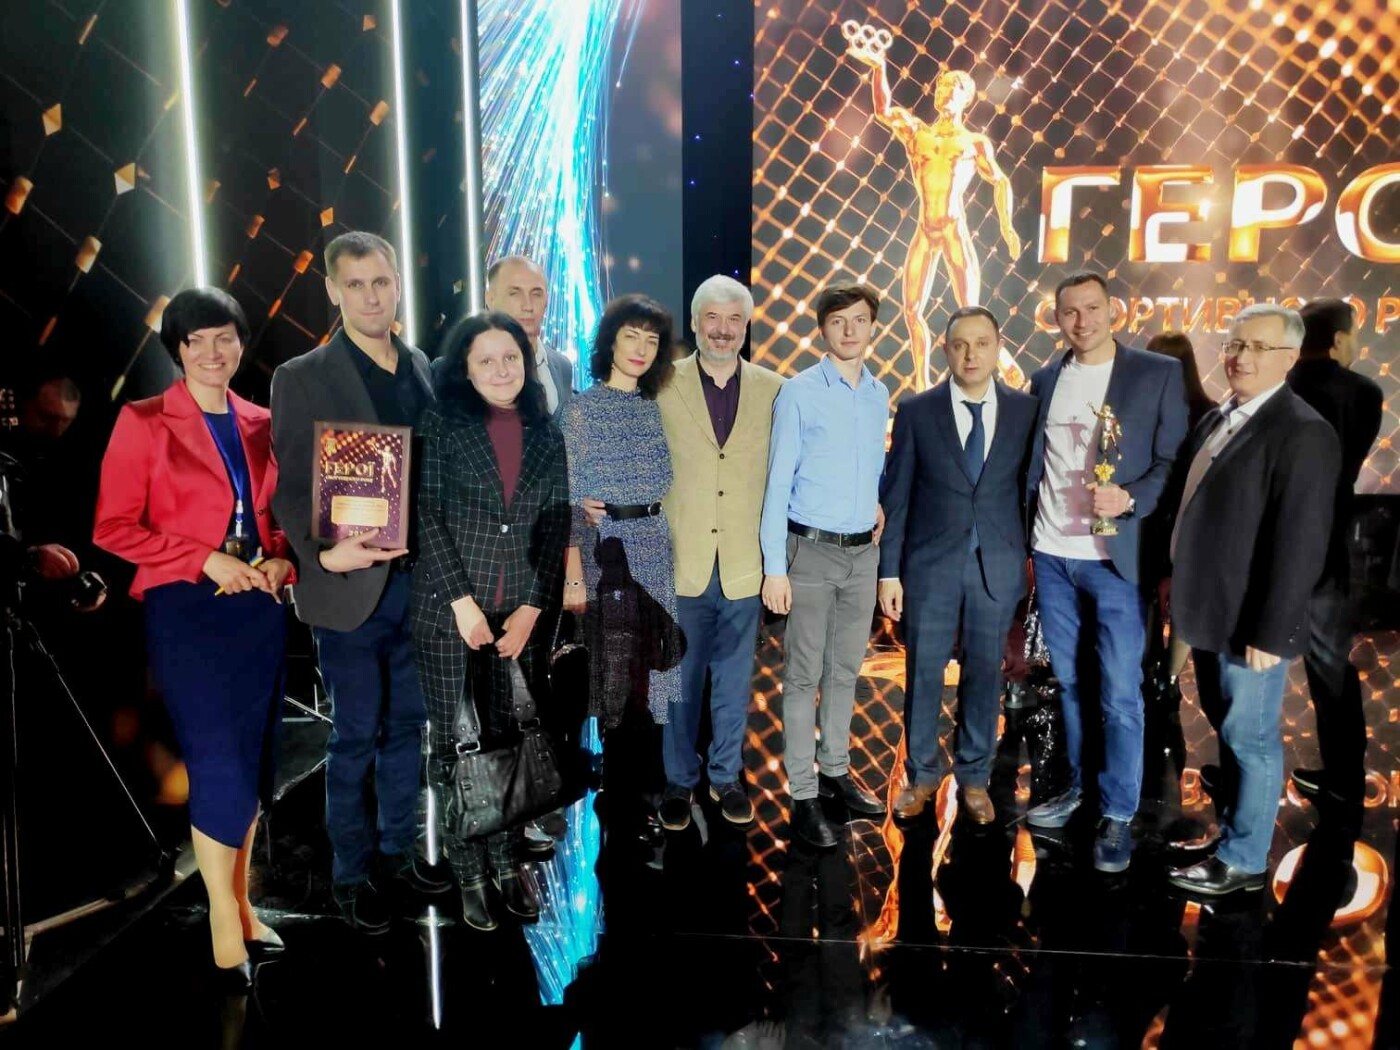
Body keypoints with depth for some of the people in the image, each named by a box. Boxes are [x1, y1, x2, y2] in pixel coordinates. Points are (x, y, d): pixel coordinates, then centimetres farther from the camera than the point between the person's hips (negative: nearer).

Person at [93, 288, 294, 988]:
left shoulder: (260, 425, 10)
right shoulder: (143, 422, -3)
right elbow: (114, 526, -7)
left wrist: (279, 561, -3)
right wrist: (206, 560, -16)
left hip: (259, 607, 5)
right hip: (186, 609, -4)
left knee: (254, 766, 9)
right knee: (220, 767, -5)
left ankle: (240, 906, 26)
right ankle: (224, 925, 13)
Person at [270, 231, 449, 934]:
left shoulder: (423, 368, 7)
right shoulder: (303, 377, -6)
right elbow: (291, 490, -7)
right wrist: (324, 553, -24)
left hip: (421, 580, 5)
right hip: (352, 585, -4)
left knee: (407, 725, 16)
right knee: (356, 737, 8)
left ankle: (397, 852, 34)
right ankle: (352, 875, 27)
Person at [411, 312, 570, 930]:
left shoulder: (547, 435, 8)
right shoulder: (442, 425, -1)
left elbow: (556, 525, 6)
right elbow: (426, 515, -6)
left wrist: (532, 607, -2)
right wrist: (463, 602, -10)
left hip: (523, 615, 2)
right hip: (449, 611, -2)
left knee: (511, 740, 4)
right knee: (455, 746, 4)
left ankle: (507, 861, 21)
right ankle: (469, 874, 17)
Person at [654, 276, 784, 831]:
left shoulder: (772, 389, 2)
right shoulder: (662, 385, -3)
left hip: (743, 565, 2)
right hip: (681, 562, -1)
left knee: (734, 683, 14)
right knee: (680, 681, 11)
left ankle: (726, 777, 32)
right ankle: (679, 781, 29)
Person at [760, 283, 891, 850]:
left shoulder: (880, 395, 8)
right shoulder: (799, 392, -9)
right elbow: (778, 483, -10)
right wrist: (774, 567, -14)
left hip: (864, 551, 6)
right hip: (811, 551, -5)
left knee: (845, 670, 15)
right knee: (803, 675, 1)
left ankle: (836, 771, 30)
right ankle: (803, 795, 10)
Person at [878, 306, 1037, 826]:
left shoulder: (1026, 410, 0)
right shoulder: (916, 411, -3)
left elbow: (1031, 486, 5)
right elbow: (896, 495, -2)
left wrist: (1031, 557, 1)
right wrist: (889, 571, -3)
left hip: (998, 565, 1)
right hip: (930, 564, -1)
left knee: (984, 673, 12)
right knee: (922, 672, 8)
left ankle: (974, 776, 29)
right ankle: (921, 774, 27)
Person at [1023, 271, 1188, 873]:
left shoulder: (1158, 373, -2)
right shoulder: (1046, 379, 10)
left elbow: (1175, 462, -5)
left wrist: (1130, 500, -22)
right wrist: (1028, 531, 9)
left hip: (1114, 559, -4)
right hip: (1051, 557, 4)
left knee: (1120, 694, 0)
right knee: (1068, 683, 15)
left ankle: (1117, 816, 13)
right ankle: (1076, 789, 30)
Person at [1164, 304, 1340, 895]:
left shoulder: (1303, 433, -16)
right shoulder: (1216, 420, 10)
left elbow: (1300, 544, -20)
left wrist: (1270, 631, -21)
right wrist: (1177, 583, 15)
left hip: (1248, 622, -8)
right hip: (1207, 611, 8)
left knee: (1251, 738, 6)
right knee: (1226, 730, 21)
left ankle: (1242, 860, 21)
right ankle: (1230, 826, 38)